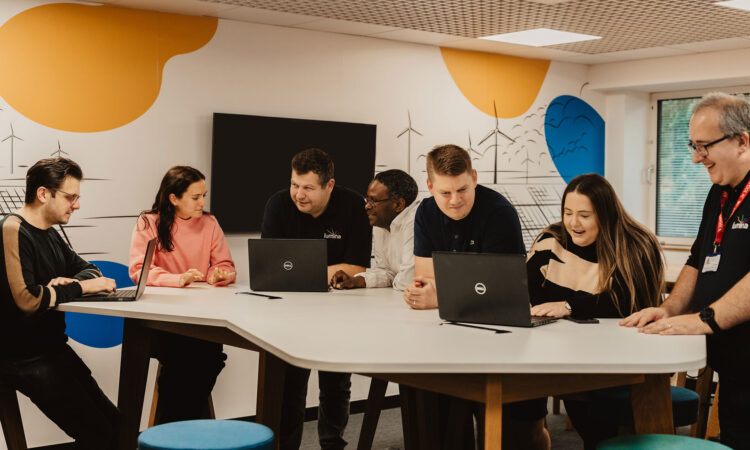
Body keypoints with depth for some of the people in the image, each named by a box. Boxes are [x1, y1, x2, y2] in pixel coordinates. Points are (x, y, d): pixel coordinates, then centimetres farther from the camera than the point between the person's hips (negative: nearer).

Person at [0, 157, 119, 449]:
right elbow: (28, 299, -30)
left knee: (113, 422, 9)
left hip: (55, 349, 10)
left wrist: (70, 282, -8)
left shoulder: (48, 234, 12)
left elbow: (89, 271, 15)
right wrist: (80, 287, -18)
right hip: (26, 359, -10)